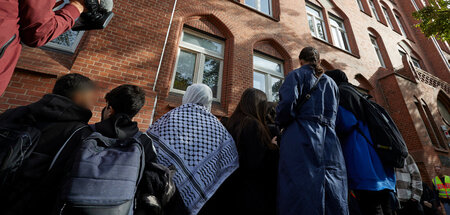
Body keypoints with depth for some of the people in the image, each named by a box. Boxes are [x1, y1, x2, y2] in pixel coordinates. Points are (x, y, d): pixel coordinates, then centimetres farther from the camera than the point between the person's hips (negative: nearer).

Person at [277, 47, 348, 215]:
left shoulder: (297, 74, 9)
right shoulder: (331, 83, 27)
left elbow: (288, 102, -10)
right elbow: (334, 114, 22)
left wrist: (282, 123, 6)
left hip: (302, 139, -6)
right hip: (330, 143, 7)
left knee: (300, 201, -11)